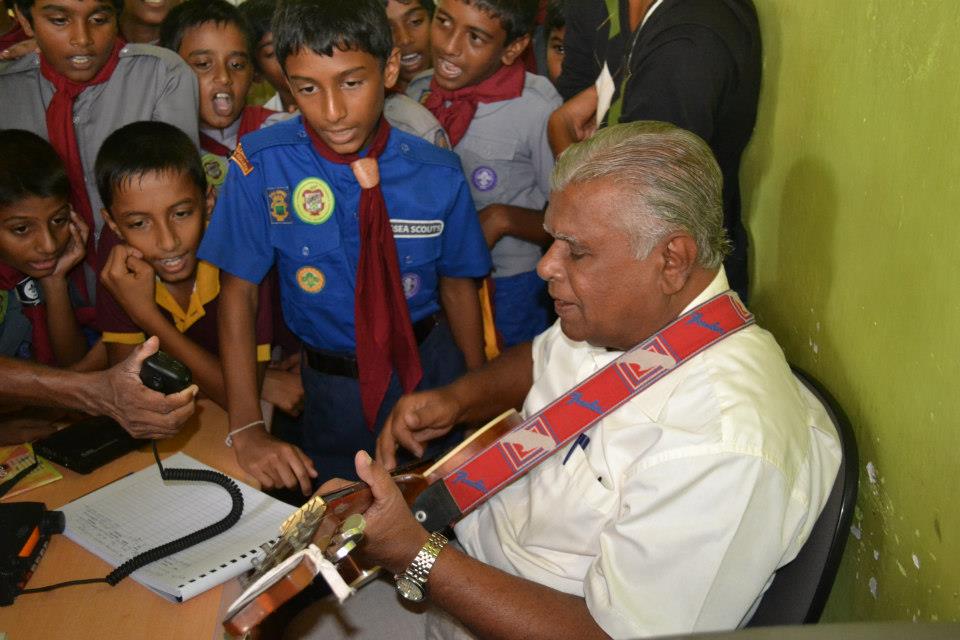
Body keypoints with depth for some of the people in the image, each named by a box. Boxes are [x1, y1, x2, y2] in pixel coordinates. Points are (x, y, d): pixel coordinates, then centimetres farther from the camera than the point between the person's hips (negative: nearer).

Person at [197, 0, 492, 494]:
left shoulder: (436, 173, -12)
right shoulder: (261, 165, -16)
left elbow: (457, 283, 0)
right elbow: (239, 290, -13)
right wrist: (246, 429, -18)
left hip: (432, 365, 1)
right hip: (333, 384, -1)